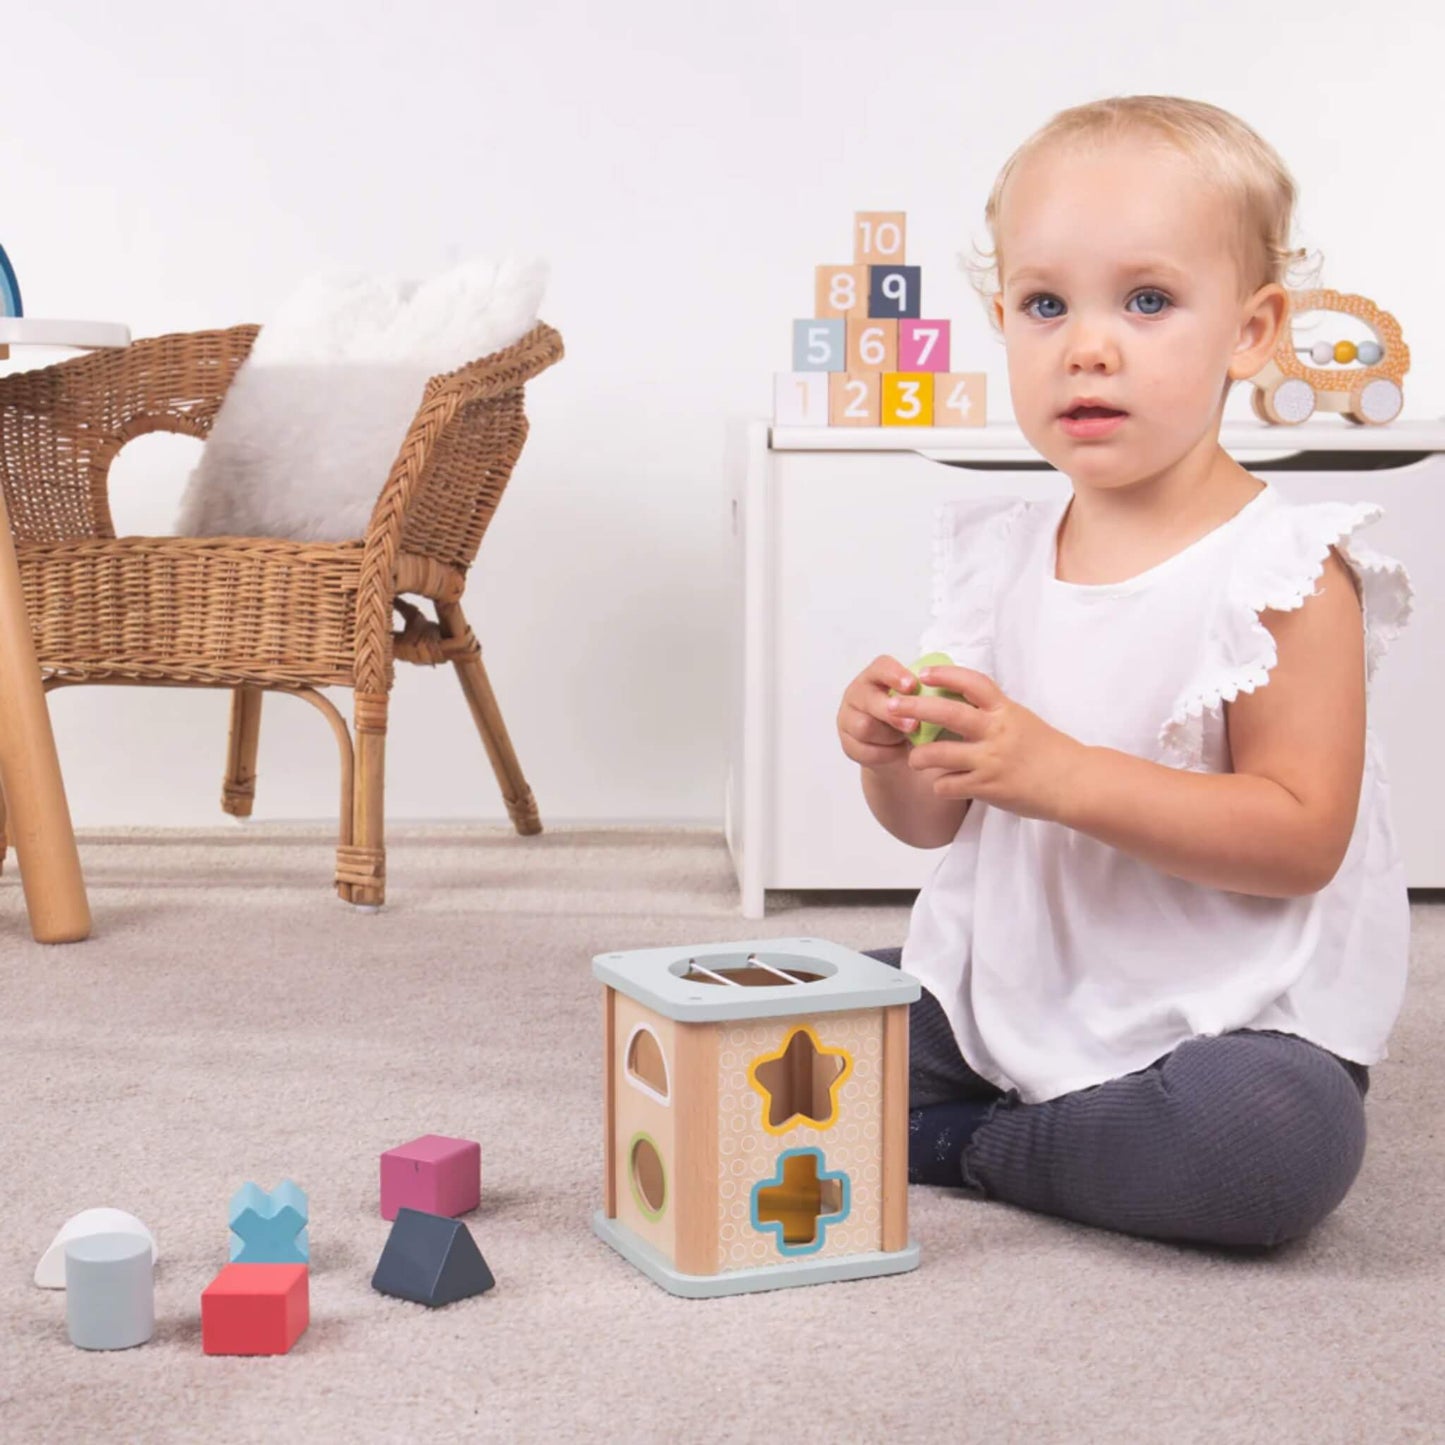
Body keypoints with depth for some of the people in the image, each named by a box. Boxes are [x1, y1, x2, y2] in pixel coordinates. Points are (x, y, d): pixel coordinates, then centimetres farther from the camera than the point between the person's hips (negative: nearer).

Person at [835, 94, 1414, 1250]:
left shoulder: (1282, 571, -13)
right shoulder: (998, 552, 4)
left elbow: (1301, 837, -21)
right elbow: (935, 820, 9)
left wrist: (1063, 773, -29)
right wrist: (893, 753, -15)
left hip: (1223, 1015, -4)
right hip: (1001, 993, 5)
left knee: (1276, 1137, -35)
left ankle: (959, 1149, -11)